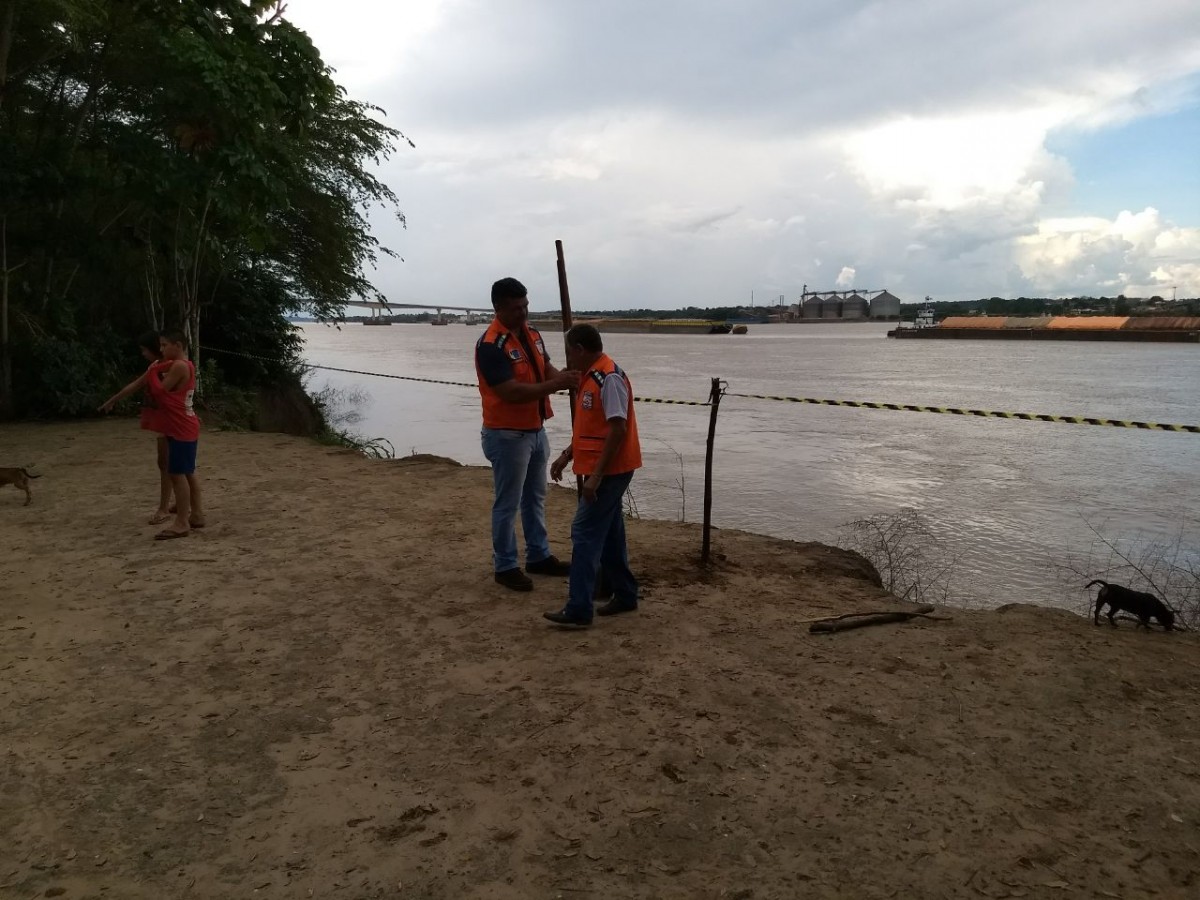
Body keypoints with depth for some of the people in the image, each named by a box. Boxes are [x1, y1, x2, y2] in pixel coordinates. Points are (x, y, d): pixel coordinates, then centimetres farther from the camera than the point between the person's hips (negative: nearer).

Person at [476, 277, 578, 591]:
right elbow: (512, 392, -28)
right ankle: (505, 566, 16)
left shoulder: (532, 334, 5)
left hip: (536, 430, 9)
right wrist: (556, 385, -31)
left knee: (535, 497, 18)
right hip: (507, 435, -9)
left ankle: (539, 556, 32)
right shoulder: (491, 345, -22)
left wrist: (566, 377, -15)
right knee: (507, 503, 3)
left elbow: (547, 368, 8)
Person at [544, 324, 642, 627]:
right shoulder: (591, 377, 13)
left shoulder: (609, 378, -19)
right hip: (604, 470, 10)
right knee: (609, 532, 15)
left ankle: (578, 609, -5)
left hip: (609, 471, -10)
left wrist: (596, 476, -25)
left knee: (585, 533, -9)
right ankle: (625, 595, 26)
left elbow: (618, 429, -24)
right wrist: (566, 456, 17)